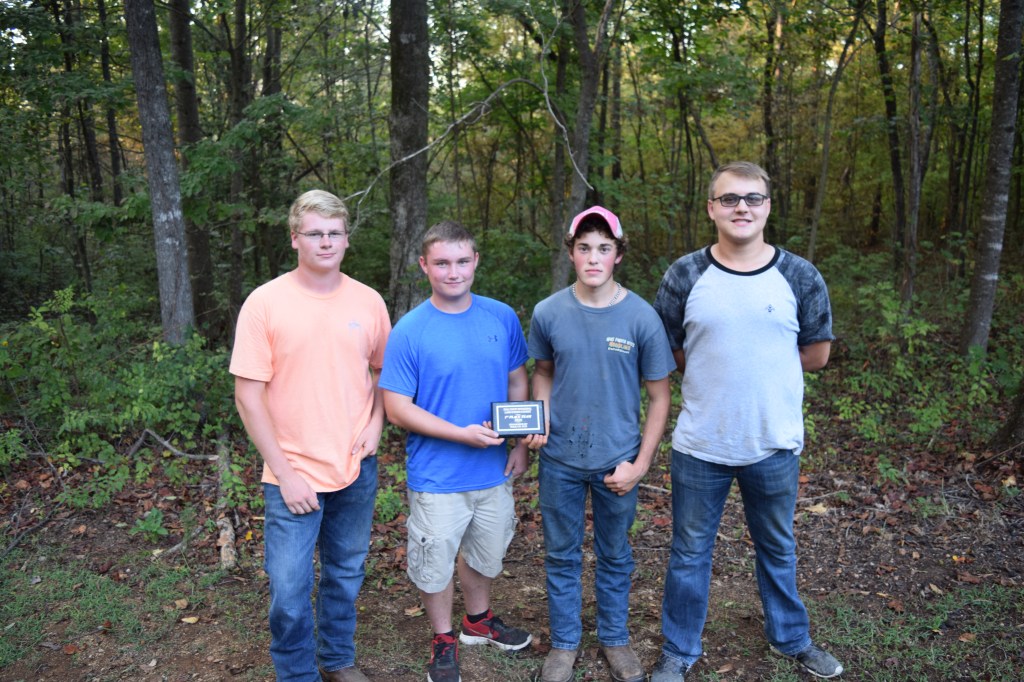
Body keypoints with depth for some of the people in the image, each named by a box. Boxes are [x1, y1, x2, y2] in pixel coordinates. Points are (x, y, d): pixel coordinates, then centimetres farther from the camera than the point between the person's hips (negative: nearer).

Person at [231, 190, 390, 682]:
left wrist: (376, 425, -3)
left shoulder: (368, 301, 0)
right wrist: (285, 472, -12)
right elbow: (248, 394, -10)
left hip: (357, 470, 3)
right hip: (294, 475, -3)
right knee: (289, 591, 3)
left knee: (345, 576, 19)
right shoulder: (265, 302, -9)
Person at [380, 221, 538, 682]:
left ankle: (478, 621, 49)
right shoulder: (409, 332, -15)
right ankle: (443, 640, 38)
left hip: (494, 470, 4)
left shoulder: (502, 317, -4)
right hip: (437, 476, -3)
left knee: (484, 554, 23)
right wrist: (463, 434, -23)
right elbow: (397, 408, -15)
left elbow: (517, 381, 8)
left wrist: (521, 442, 0)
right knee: (436, 563, 13)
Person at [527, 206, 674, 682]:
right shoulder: (548, 313, -7)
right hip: (560, 458, 1)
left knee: (615, 555, 17)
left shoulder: (641, 317, -11)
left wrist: (641, 463, -7)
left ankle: (615, 638, 38)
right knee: (561, 554, 15)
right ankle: (564, 642, 35)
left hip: (617, 461, -1)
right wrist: (539, 418, -8)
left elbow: (660, 396, -4)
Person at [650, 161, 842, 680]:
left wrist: (733, 361, -1)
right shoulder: (684, 276, -7)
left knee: (777, 548, 22)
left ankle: (790, 638, 45)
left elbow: (816, 355, 2)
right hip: (700, 444, -1)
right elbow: (668, 355, -1)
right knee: (690, 553, 13)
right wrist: (745, 364, -4)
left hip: (776, 444, 1)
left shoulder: (801, 278, -5)